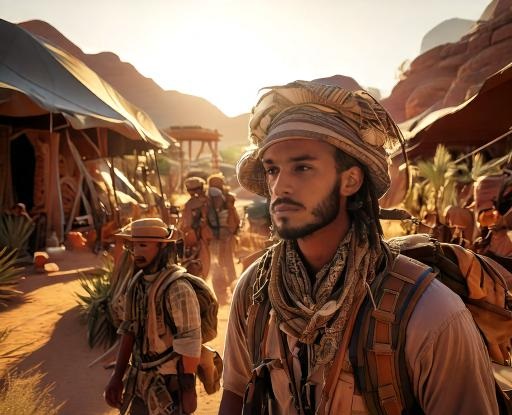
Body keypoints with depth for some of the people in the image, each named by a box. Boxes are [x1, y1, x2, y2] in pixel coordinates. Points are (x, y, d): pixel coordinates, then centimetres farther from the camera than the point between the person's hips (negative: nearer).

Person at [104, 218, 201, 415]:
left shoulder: (177, 288, -22)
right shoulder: (136, 282, 0)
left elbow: (189, 343, -19)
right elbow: (128, 330, 8)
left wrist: (188, 391, -15)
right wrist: (117, 376, 8)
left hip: (170, 385, -6)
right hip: (141, 383, 7)